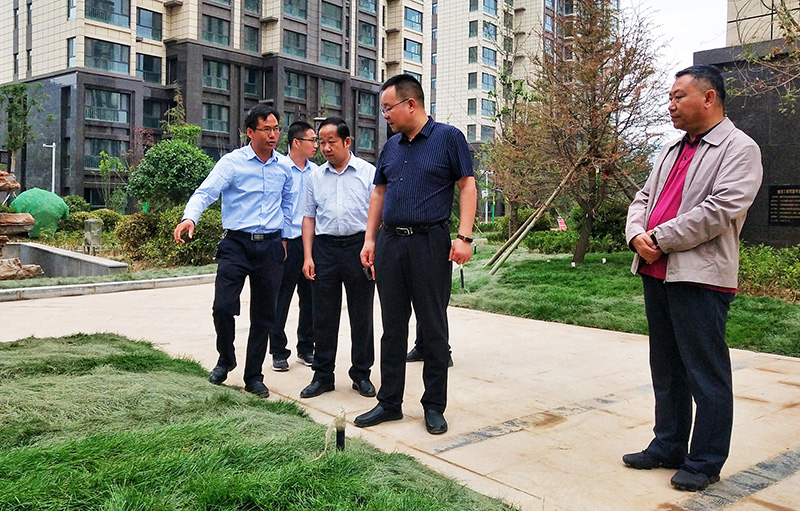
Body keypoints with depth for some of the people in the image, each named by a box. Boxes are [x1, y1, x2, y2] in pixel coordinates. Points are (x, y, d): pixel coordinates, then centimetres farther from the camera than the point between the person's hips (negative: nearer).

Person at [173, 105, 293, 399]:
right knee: (223, 307, -12)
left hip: (270, 246, 3)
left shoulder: (284, 166, 9)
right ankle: (226, 359, 18)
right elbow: (205, 192, -15)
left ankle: (254, 377, 20)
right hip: (236, 244, -3)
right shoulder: (232, 162, -4)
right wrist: (190, 218, -34)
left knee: (264, 315, 7)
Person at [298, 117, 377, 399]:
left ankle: (361, 374, 19)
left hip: (359, 246, -2)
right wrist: (308, 256, 5)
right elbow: (309, 218, 13)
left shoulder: (368, 172, 3)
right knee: (323, 316, 5)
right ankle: (322, 375, 17)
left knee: (362, 316, 5)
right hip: (325, 247, 3)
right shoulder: (315, 177, 12)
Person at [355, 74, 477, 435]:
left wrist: (464, 237, -14)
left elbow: (467, 186, -5)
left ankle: (434, 406, 16)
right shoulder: (390, 147, 14)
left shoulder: (448, 137, -2)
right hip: (389, 243, 5)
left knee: (434, 328, 3)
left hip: (430, 242, -5)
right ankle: (389, 402, 21)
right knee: (392, 327, 10)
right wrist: (370, 239, 10)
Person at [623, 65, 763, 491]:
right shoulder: (671, 150, 19)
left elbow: (720, 210, -17)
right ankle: (668, 447, 28)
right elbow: (643, 198, 17)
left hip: (700, 277, -8)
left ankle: (705, 463, 13)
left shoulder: (739, 149, -5)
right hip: (656, 273, 8)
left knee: (706, 375, 1)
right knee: (666, 369, 15)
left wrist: (660, 238, -14)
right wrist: (637, 234, -4)